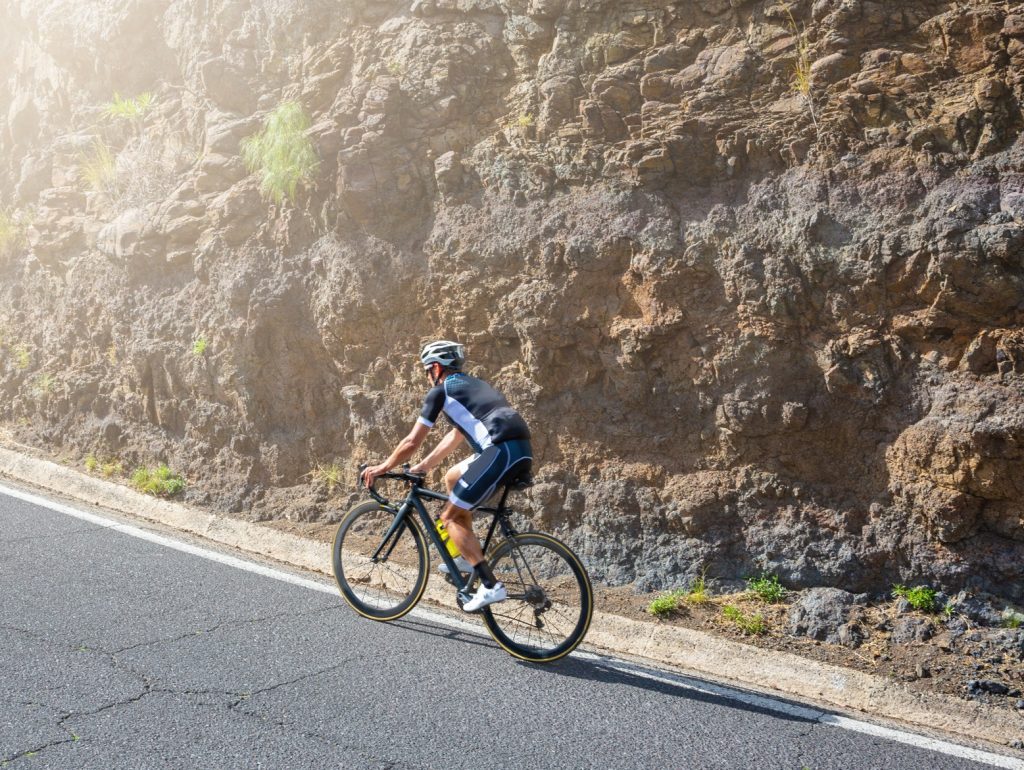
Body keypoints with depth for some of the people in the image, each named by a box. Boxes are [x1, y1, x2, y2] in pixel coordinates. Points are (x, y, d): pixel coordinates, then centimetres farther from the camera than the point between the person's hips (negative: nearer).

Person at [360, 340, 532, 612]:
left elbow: (412, 442, 8)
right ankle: (468, 557, 28)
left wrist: (382, 468, 22)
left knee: (450, 516, 3)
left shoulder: (441, 390, 7)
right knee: (452, 477, 29)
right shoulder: (471, 386, 31)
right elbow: (455, 437, 39)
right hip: (523, 452, 9)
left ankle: (490, 586, -5)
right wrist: (422, 466, 44)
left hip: (502, 451, -9)